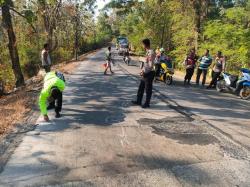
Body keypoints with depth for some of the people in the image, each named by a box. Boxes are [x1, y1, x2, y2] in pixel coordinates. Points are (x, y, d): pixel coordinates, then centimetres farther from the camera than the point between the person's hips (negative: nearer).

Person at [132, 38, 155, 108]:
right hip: (145, 73, 10)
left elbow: (150, 66, -23)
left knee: (148, 89, 4)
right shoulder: (148, 52, 11)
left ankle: (147, 103, 17)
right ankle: (138, 101, 29)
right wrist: (143, 70, 10)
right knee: (141, 88, 17)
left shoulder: (151, 53, -19)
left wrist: (144, 72, -17)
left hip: (149, 73, -10)